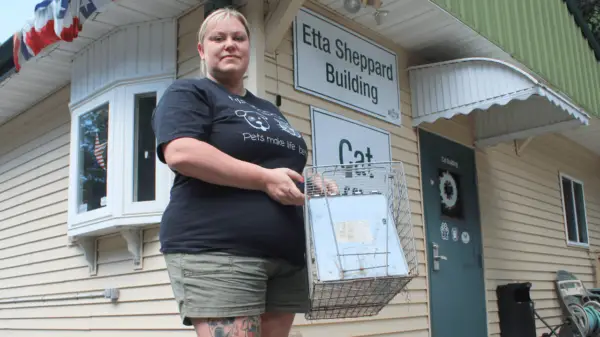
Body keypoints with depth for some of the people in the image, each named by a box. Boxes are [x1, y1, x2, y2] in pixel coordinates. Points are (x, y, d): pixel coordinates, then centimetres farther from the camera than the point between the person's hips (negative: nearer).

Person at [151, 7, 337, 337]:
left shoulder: (269, 109, 26)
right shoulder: (188, 93, 4)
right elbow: (180, 154, -14)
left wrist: (312, 182, 8)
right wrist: (265, 178, -16)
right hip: (216, 250, -7)